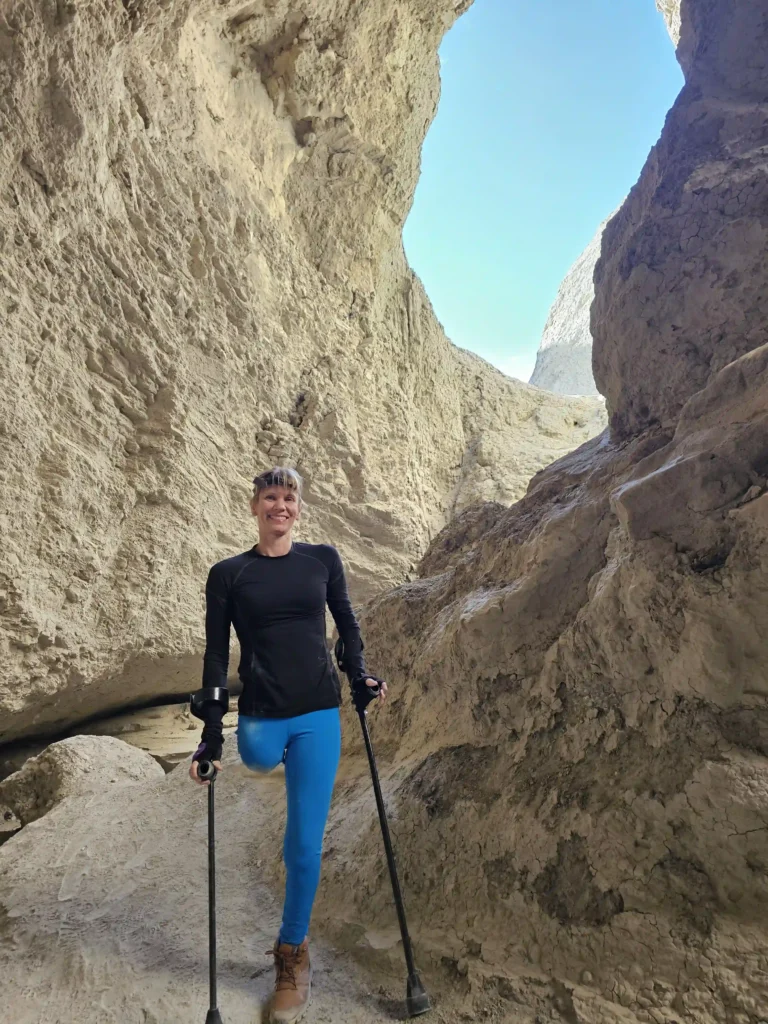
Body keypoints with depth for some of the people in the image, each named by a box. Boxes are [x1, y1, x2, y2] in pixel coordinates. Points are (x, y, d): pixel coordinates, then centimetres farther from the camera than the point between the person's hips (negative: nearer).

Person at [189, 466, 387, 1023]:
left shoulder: (323, 559, 1)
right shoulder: (228, 575, -1)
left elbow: (346, 621, 16)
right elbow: (216, 658, 0)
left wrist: (360, 674, 5)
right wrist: (211, 737, -1)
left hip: (318, 715, 1)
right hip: (260, 720, 0)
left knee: (304, 846, 5)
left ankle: (293, 955, 28)